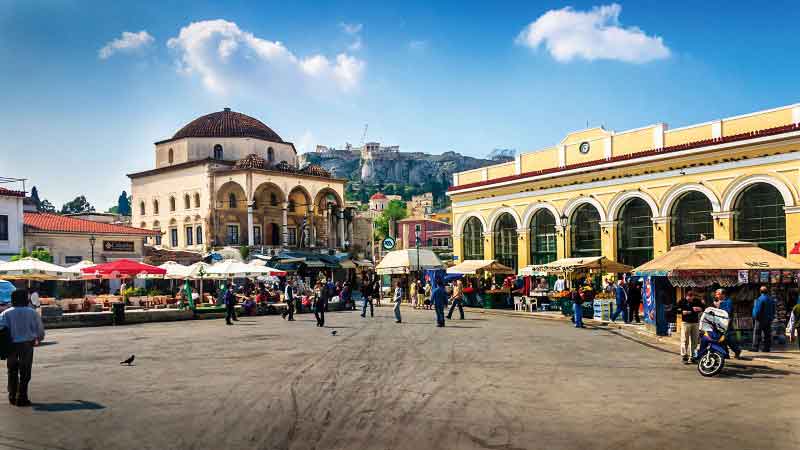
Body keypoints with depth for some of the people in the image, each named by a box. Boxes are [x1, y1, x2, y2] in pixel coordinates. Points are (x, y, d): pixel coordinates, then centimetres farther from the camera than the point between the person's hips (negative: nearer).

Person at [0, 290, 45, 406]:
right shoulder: (32, 313, -2)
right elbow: (40, 329, 5)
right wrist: (39, 337, 26)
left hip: (11, 345, 2)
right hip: (26, 344, -2)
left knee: (12, 372, 17)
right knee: (25, 372, 3)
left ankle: (12, 397, 24)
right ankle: (21, 398, 1)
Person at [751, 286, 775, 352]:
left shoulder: (760, 299, -14)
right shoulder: (770, 299, 10)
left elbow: (757, 310, -17)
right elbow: (773, 310, 15)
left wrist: (755, 317, -5)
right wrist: (771, 317, 20)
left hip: (760, 319, -7)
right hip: (768, 319, 7)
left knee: (757, 334, -4)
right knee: (767, 334, 10)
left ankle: (755, 348, -7)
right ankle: (767, 348, 9)